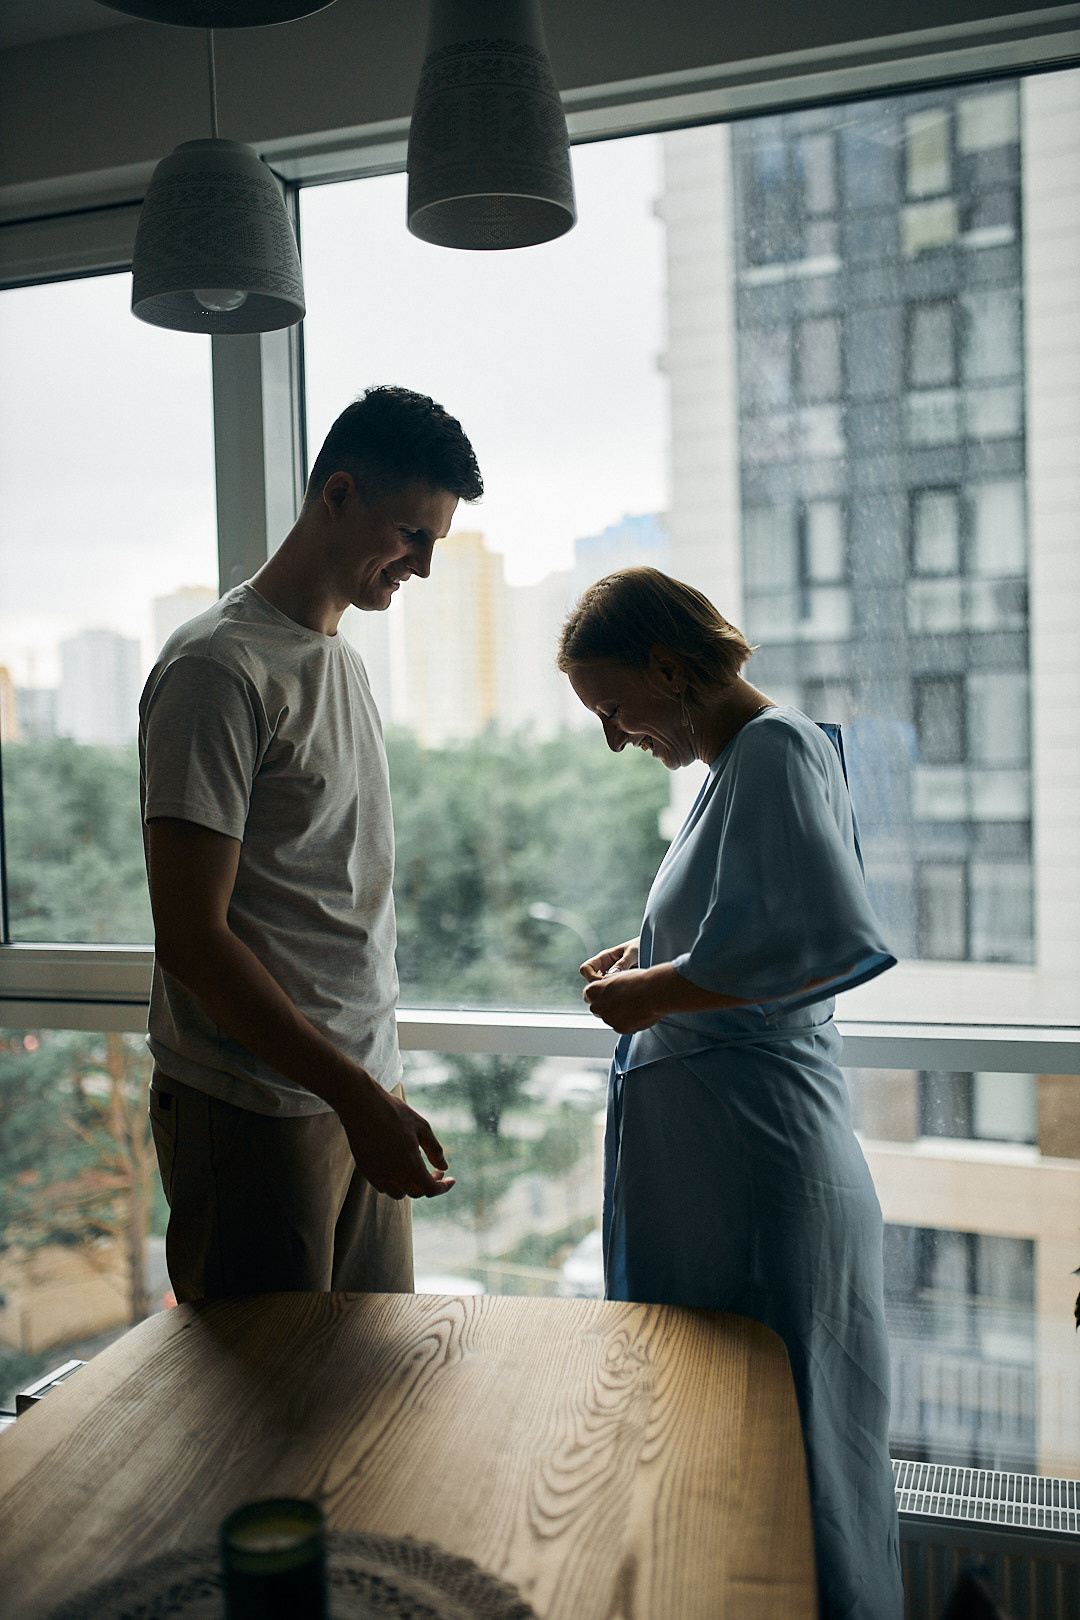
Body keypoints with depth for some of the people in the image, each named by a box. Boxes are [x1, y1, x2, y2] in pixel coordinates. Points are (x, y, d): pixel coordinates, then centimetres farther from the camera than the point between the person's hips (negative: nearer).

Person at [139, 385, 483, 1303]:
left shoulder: (343, 660, 14)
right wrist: (355, 1094, -19)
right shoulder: (218, 669, -14)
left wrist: (375, 1090, 17)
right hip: (256, 1115, -8)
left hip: (360, 1093, 8)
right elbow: (191, 940, -18)